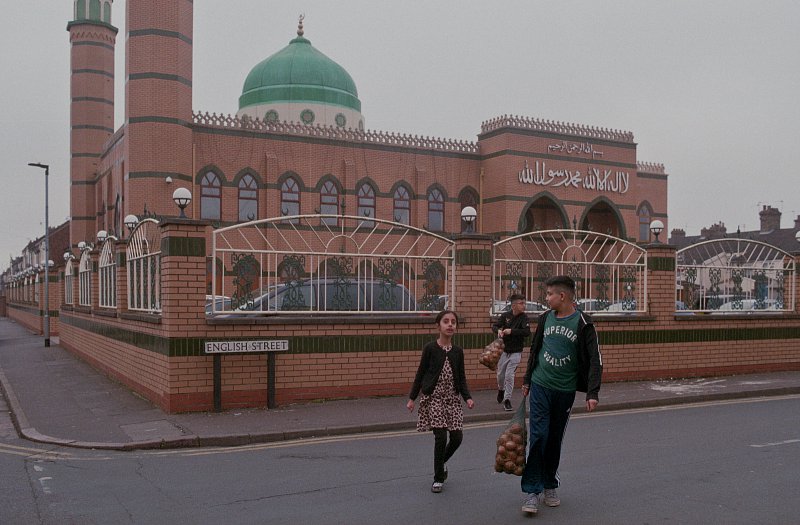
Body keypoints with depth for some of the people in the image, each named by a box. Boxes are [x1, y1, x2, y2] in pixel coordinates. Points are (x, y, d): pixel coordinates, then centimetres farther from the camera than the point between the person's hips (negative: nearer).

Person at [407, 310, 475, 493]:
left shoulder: (458, 351, 5)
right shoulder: (430, 348, -5)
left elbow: (462, 378, 10)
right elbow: (420, 373, 1)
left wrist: (468, 397, -5)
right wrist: (412, 398, 1)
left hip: (452, 398, 4)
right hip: (434, 397, -4)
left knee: (457, 436, 1)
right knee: (441, 437, -10)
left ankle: (441, 463, 31)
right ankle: (438, 478, 8)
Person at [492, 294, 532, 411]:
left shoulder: (524, 318, -10)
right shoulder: (505, 315, -3)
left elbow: (527, 332, -23)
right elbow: (494, 326, -4)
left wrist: (511, 331, -31)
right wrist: (498, 330, -27)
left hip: (516, 352, -3)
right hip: (504, 350, 3)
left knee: (509, 376, -8)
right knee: (500, 375, 15)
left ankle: (507, 400, 6)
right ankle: (501, 389, 46)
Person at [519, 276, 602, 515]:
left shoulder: (582, 323, -9)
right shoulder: (545, 318, 3)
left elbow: (595, 360, -9)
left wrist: (592, 393, -16)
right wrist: (527, 380, 17)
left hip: (565, 390, -1)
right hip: (540, 387, 1)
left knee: (555, 439, 11)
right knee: (538, 437, -7)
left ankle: (550, 486, 26)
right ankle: (532, 491, -3)